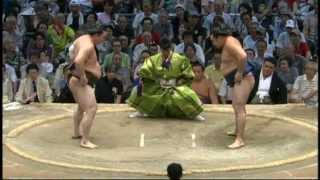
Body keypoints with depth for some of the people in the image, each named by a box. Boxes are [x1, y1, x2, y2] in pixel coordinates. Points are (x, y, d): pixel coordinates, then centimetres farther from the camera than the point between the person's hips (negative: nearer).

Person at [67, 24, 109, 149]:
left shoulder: (84, 38, 8)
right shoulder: (88, 46, -23)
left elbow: (72, 49, 27)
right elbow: (78, 61, -39)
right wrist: (82, 76, -28)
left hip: (76, 80, 12)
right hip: (80, 82, -12)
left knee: (81, 107, 29)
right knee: (91, 109, -20)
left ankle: (77, 133, 43)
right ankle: (84, 141, -24)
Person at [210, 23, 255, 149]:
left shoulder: (229, 43, -18)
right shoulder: (228, 42, 13)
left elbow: (242, 56, -35)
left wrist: (240, 73, -25)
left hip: (243, 79, -12)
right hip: (239, 80, 12)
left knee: (239, 107, -18)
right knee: (237, 106, 26)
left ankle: (239, 140, -24)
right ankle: (238, 131, 45)